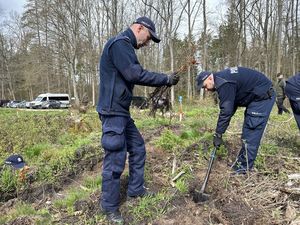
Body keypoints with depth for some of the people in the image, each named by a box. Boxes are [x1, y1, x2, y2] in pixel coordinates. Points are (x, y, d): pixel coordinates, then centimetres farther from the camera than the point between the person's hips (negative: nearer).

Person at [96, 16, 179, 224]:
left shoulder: (125, 46, 19)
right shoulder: (119, 43, -14)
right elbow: (135, 74, -23)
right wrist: (166, 79, -15)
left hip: (122, 111, 11)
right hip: (113, 112, -11)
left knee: (138, 148, 17)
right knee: (116, 158, -4)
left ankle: (136, 190, 32)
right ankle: (110, 207, 13)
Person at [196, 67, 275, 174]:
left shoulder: (223, 83, -25)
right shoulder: (221, 80, 7)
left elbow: (226, 110, -26)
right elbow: (230, 107, 12)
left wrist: (218, 134, -20)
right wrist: (220, 130, 9)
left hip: (263, 96, -10)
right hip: (256, 97, 10)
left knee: (252, 131, -9)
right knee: (248, 129, 12)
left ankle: (245, 167, -1)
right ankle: (242, 161, 20)